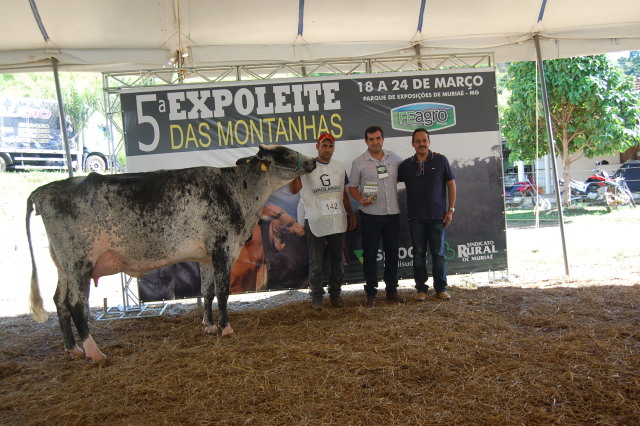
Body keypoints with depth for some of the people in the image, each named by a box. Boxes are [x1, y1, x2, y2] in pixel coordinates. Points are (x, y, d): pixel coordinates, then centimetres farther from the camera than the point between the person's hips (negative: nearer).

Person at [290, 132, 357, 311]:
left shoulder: (339, 167, 10)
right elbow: (294, 189, -17)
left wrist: (351, 215, 16)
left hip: (337, 221, 4)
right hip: (315, 222, -4)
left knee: (337, 259, 12)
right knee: (316, 262, 4)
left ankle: (335, 293, 25)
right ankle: (317, 296, 16)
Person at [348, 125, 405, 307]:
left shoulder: (394, 158, 6)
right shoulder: (359, 162, -2)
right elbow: (352, 187, 2)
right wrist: (361, 200, -17)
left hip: (393, 213, 3)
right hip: (370, 215, -3)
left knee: (392, 253, 11)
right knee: (370, 254, 2)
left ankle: (392, 290, 23)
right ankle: (371, 293, 12)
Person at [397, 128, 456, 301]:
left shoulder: (440, 160, 0)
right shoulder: (406, 164, 6)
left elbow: (451, 184, 2)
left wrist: (451, 209, -2)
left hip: (437, 215, -2)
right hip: (415, 217, 2)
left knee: (438, 253, 4)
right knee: (418, 254, 7)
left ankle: (441, 288, 16)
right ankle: (421, 288, 17)